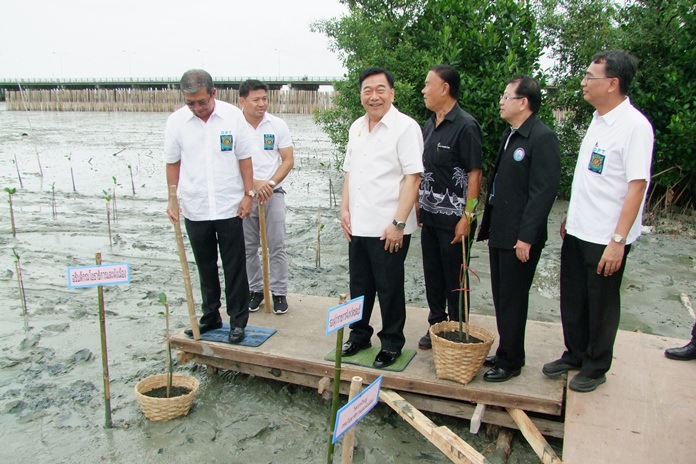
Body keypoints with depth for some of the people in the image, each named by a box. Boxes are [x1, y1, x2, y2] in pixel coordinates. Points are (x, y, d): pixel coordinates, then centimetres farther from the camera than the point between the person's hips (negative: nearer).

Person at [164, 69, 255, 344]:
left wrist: (248, 193, -4)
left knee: (235, 267, 5)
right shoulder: (176, 121, -2)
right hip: (194, 209, 2)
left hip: (229, 207, -2)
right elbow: (172, 163, 7)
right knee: (205, 267, 14)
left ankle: (238, 320, 17)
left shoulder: (233, 116, -5)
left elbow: (244, 158, 0)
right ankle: (210, 317, 29)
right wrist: (172, 198, 3)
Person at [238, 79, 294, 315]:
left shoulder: (278, 125, -1)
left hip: (273, 194, 0)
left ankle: (279, 292, 14)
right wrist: (255, 183, -20)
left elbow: (288, 160, -1)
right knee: (248, 247, 10)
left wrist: (270, 183, -14)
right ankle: (255, 289, 25)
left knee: (277, 246, 2)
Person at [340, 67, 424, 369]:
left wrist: (398, 223, -19)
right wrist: (345, 209, 7)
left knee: (389, 288, 7)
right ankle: (359, 334, 34)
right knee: (359, 285, 17)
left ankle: (392, 342, 24)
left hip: (389, 228, -6)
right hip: (358, 226, 6)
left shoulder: (405, 127, -10)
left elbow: (412, 177, -15)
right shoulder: (356, 127, 11)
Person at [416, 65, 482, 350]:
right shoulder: (430, 125, 11)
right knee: (432, 275, 16)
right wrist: (418, 205, 13)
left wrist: (467, 217, -18)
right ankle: (436, 324, 32)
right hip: (430, 217, 7)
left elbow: (474, 174, -15)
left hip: (453, 219, -7)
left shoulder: (465, 126, -13)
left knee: (454, 280, 6)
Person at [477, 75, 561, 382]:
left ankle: (510, 362, 18)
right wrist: (488, 223, 14)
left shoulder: (542, 138, -15)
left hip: (520, 238, -9)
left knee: (512, 300, 3)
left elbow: (544, 191, -20)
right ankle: (506, 352, 32)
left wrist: (526, 237, -21)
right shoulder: (510, 135, 13)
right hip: (500, 233, 9)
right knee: (501, 297, 17)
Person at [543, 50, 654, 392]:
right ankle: (574, 355, 37)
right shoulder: (598, 120, 9)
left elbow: (637, 185, -21)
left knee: (601, 305, 10)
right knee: (572, 299, 18)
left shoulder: (634, 126, -17)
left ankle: (596, 367, 28)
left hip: (606, 238, -8)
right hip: (577, 232, 8)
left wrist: (618, 240, -23)